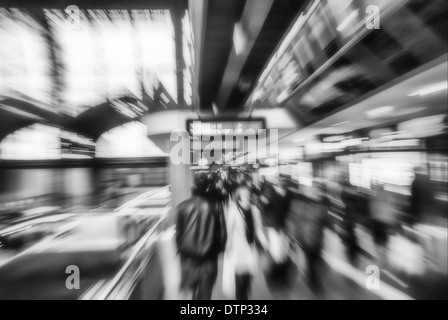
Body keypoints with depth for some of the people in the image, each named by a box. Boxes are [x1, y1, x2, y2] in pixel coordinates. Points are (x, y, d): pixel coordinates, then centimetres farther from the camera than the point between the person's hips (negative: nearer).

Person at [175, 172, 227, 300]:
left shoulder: (183, 206, -14)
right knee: (205, 294, 19)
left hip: (188, 257, 2)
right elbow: (222, 234, -10)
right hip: (208, 260, -1)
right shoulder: (215, 207, -18)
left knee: (191, 290, 27)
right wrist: (217, 250, 9)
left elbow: (178, 232, -3)